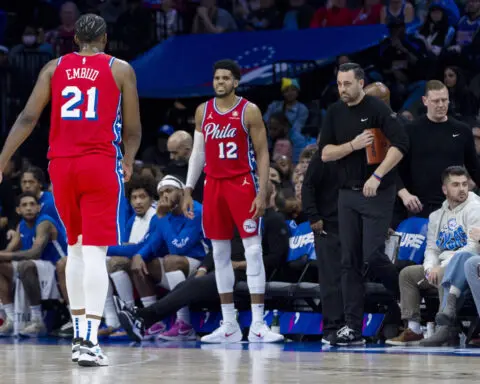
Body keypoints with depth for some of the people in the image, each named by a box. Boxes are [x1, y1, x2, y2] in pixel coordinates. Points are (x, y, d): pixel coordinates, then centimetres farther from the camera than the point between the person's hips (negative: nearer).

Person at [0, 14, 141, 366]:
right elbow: (132, 131, 4)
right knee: (96, 253, -7)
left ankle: (79, 334, 21)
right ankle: (90, 341, -18)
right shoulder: (120, 69, 4)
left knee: (76, 248, 19)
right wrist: (128, 162, 23)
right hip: (101, 165, -3)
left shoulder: (54, 68, 10)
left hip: (61, 165, 3)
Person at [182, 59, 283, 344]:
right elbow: (198, 152, 15)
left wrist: (262, 193, -14)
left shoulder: (249, 111, -4)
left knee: (253, 250, -9)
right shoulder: (203, 111, 9)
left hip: (243, 184, -5)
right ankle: (229, 325, 10)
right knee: (220, 253, 5)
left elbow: (263, 154, -5)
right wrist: (188, 190, 9)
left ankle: (258, 324, -11)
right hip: (214, 185, 5)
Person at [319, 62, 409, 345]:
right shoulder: (335, 113, 9)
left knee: (373, 256, -12)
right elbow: (325, 153, 5)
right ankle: (353, 327, 2)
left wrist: (377, 176, -24)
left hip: (378, 194, -5)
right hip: (348, 194, 6)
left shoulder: (377, 109, -9)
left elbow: (400, 145, -17)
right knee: (350, 262, 1)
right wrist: (353, 145, -12)